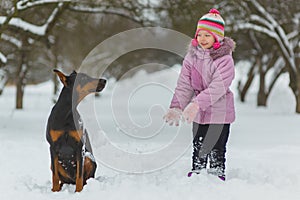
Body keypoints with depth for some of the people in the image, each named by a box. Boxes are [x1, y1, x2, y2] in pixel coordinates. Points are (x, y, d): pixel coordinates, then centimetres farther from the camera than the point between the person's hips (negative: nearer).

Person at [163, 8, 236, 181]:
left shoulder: (225, 59, -13)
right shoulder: (192, 56, 3)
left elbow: (218, 86, -24)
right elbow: (184, 85, 1)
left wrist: (197, 103, -34)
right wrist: (176, 108, -13)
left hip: (220, 112, -5)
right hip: (199, 114, 5)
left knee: (216, 150, -1)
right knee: (198, 149, 12)